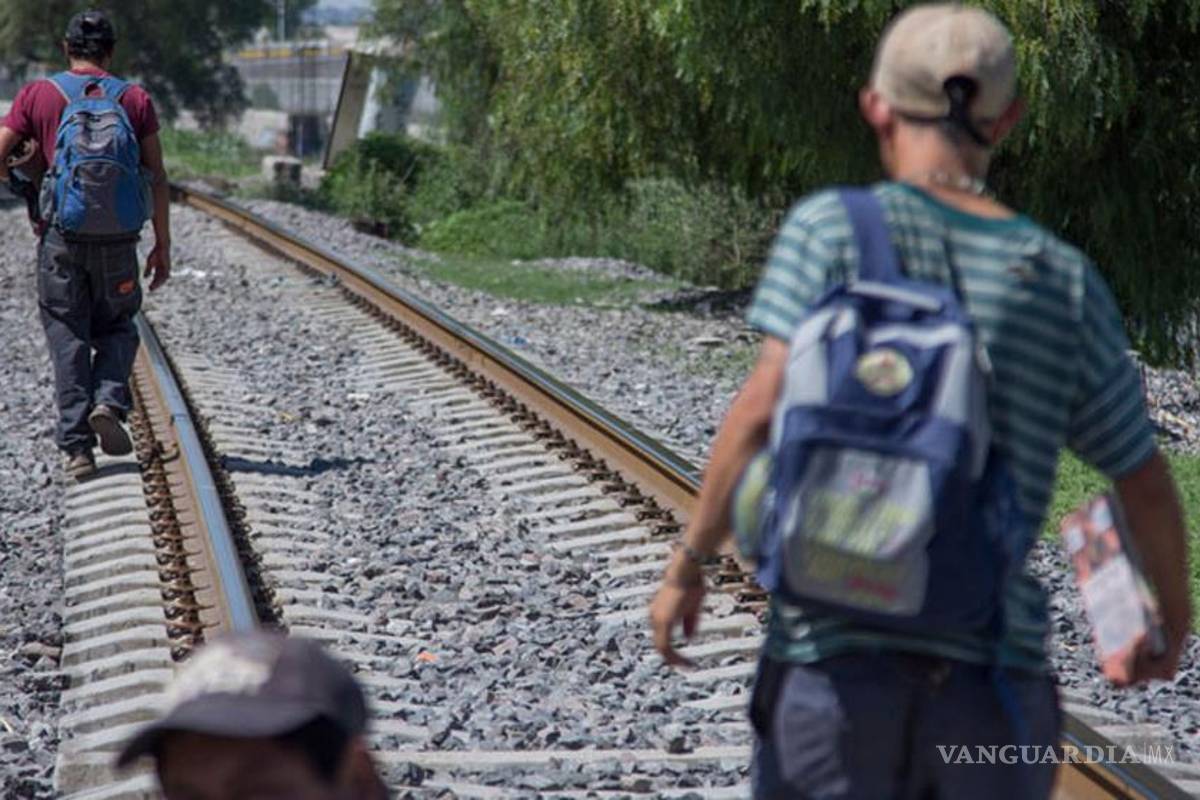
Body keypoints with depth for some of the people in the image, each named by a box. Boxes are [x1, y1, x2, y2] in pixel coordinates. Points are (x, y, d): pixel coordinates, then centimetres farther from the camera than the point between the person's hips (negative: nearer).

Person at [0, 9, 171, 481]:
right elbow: (157, 180, 1)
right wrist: (162, 246, 7)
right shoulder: (136, 100, 4)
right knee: (117, 328, 19)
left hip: (60, 237, 0)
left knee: (68, 338, 7)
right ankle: (109, 403, -7)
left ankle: (77, 448, 0)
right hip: (117, 239, 1)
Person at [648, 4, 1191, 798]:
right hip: (990, 675, 2)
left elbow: (765, 408, -13)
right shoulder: (1065, 281, 5)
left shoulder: (833, 227, -2)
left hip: (832, 668, -2)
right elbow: (1146, 484, 11)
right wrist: (1176, 615, 28)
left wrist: (689, 565, -4)